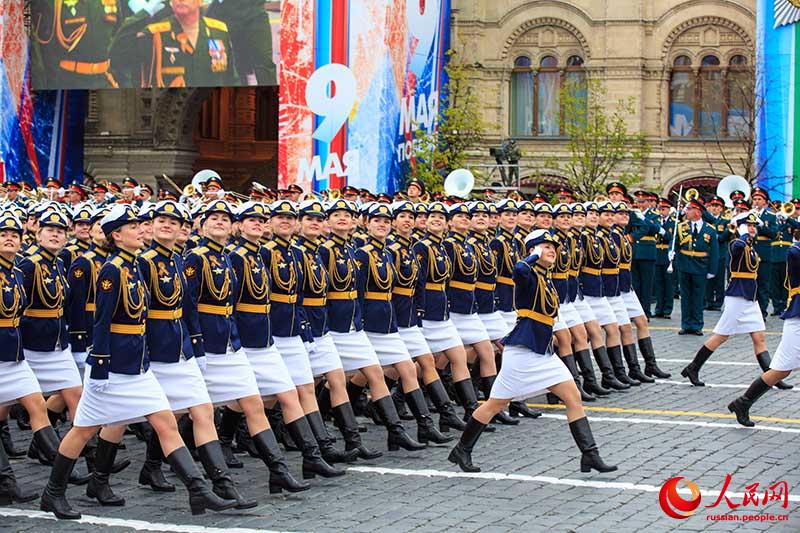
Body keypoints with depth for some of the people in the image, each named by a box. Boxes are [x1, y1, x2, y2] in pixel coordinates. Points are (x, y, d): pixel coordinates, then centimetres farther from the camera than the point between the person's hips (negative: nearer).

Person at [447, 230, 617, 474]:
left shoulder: (546, 279, 13)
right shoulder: (528, 275, -13)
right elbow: (519, 269, -38)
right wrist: (535, 255, -21)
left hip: (544, 353, 8)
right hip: (523, 350, -8)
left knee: (574, 398, 0)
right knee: (496, 404, 2)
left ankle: (590, 454, 1)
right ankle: (462, 451, 17)